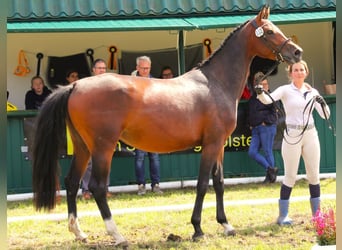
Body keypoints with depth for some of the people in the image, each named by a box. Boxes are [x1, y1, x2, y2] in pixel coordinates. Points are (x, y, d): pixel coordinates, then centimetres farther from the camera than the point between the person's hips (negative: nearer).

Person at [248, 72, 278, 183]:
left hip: (267, 128, -7)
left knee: (267, 152, -3)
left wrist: (266, 122, -11)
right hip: (256, 129, 7)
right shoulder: (253, 98, 15)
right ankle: (270, 169, 6)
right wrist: (251, 124, 14)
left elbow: (273, 113, -9)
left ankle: (270, 176, 8)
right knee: (252, 152, -1)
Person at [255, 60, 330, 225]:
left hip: (310, 135, 4)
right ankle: (283, 215, 7)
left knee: (314, 175, 8)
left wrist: (322, 103, -13)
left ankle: (317, 214, 18)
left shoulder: (312, 92, 9)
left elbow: (325, 115, 7)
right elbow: (269, 99, -21)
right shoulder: (285, 90, -3)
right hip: (292, 136, -4)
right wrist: (260, 93, -43)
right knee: (290, 176, -2)